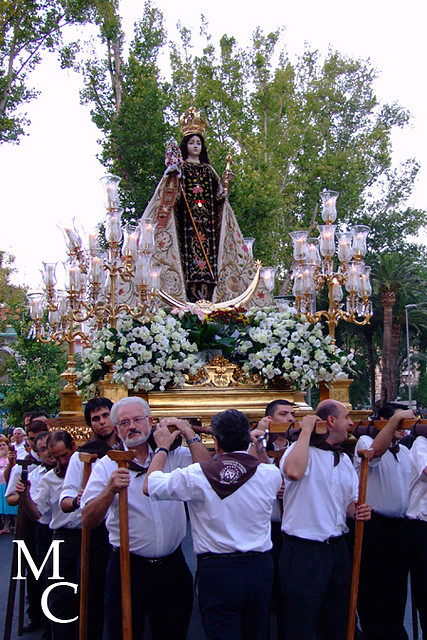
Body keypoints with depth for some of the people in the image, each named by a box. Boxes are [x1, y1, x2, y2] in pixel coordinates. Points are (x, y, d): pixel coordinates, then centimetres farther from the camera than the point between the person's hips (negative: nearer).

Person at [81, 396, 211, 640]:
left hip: (172, 566, 2)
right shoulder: (106, 466, -1)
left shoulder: (175, 455, 4)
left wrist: (189, 433, -11)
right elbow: (88, 521, -9)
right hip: (127, 568, -1)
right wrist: (110, 490, -26)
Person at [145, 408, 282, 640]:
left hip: (216, 571, -3)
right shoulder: (270, 474, -6)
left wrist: (163, 447, 14)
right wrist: (259, 447, 27)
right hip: (260, 568, 4)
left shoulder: (196, 475, -12)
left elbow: (150, 485, 2)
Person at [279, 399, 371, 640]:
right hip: (303, 551, -7)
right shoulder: (301, 450, -9)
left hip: (338, 549, 7)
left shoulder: (344, 459, 15)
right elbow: (293, 472, -33)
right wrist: (306, 430, -22)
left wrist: (358, 510, -1)